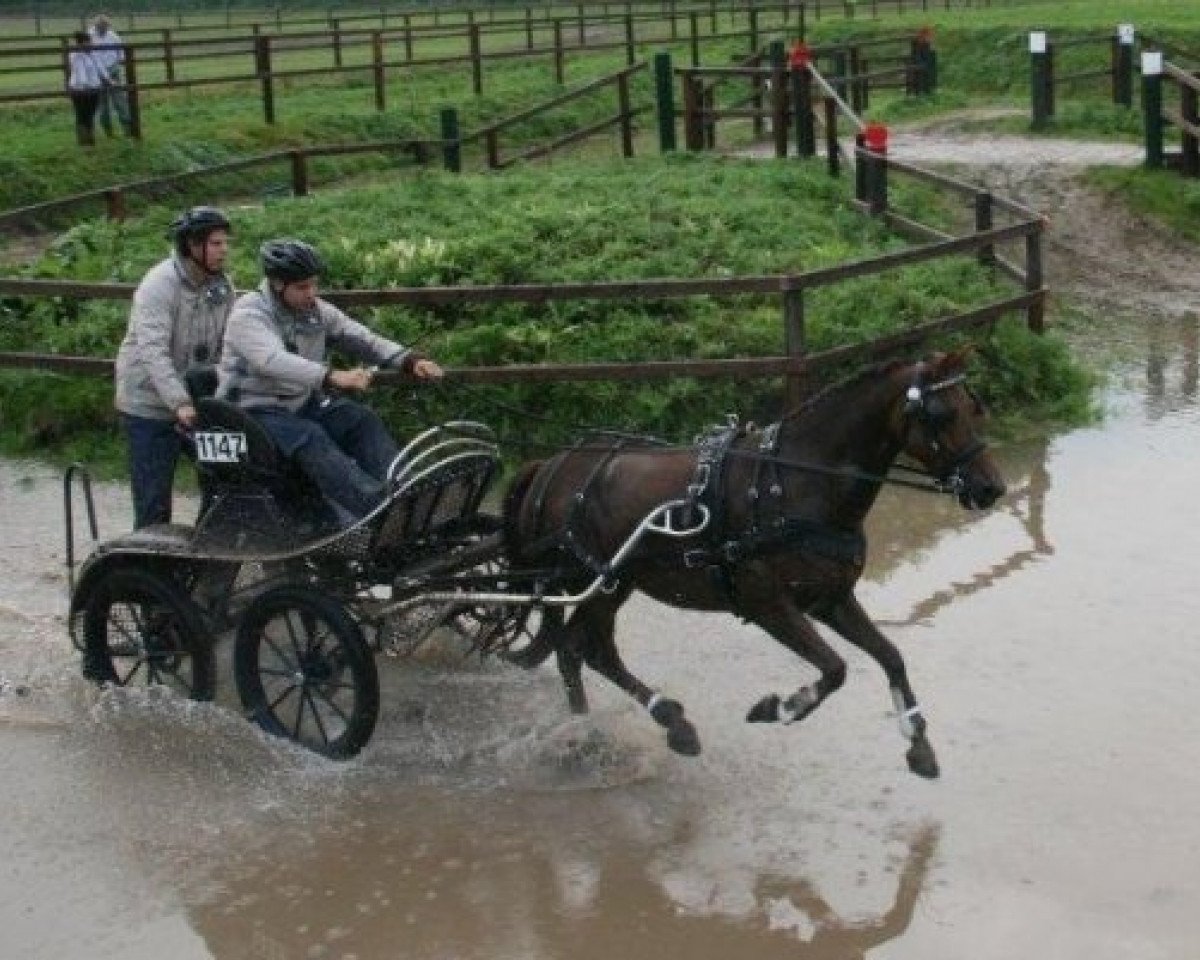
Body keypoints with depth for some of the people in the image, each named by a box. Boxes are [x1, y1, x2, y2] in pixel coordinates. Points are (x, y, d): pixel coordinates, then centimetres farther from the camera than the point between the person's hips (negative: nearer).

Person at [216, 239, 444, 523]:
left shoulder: (316, 311, 6)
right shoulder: (249, 313, -16)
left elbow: (363, 339, 1)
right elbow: (273, 361, -34)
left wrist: (410, 361, -18)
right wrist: (332, 377, -48)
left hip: (303, 403, 8)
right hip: (257, 411, -8)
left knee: (363, 421, -14)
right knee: (311, 438, -33)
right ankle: (376, 505, -50)